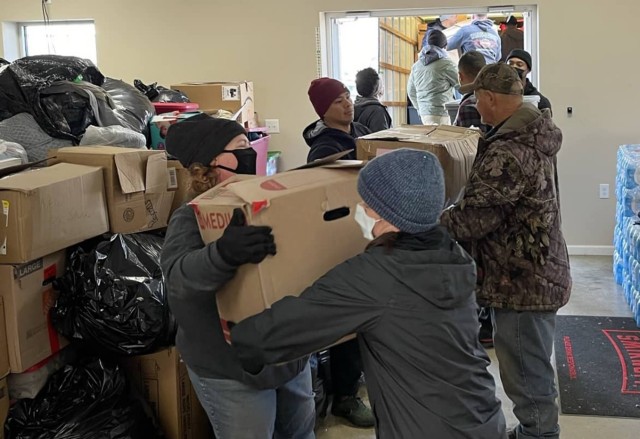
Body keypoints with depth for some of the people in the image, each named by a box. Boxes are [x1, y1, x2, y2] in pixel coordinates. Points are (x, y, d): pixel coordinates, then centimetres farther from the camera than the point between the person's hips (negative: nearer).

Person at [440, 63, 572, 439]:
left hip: (521, 283, -11)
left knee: (527, 377, 4)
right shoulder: (533, 134, 8)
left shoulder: (509, 152, -26)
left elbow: (472, 216, -25)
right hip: (539, 273, 11)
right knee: (534, 371, 24)